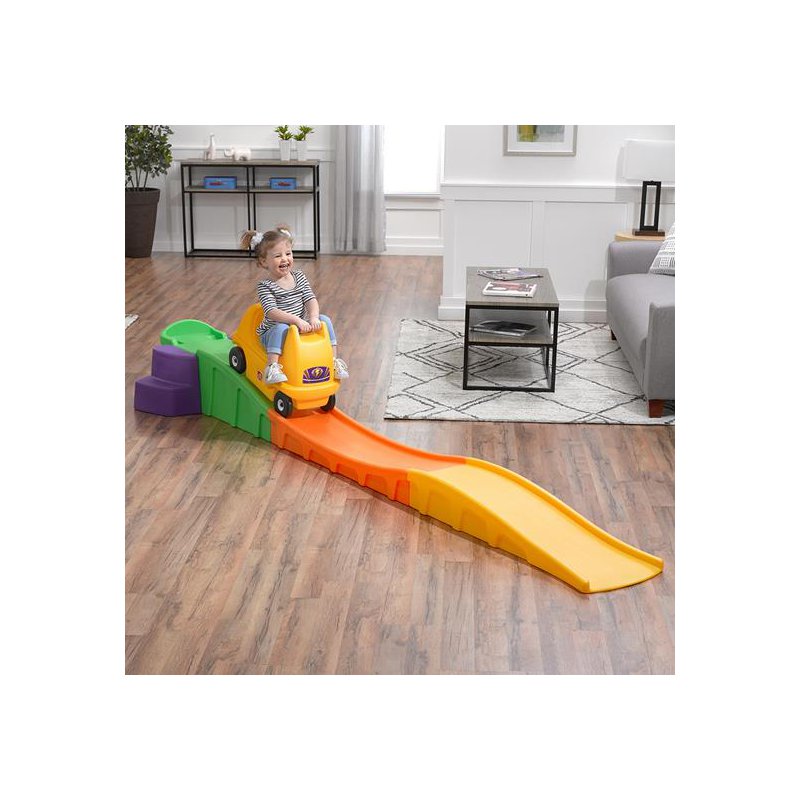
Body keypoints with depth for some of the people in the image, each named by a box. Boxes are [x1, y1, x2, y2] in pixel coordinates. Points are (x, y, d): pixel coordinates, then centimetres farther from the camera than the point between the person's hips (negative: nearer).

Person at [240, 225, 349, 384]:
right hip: (272, 333, -5)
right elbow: (272, 312, -25)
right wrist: (296, 320, -37)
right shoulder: (265, 286, -13)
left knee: (325, 320, -11)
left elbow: (311, 299, -5)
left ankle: (334, 360, -7)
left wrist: (313, 318, -25)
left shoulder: (298, 277, 3)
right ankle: (272, 368, -38)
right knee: (281, 327, -37)